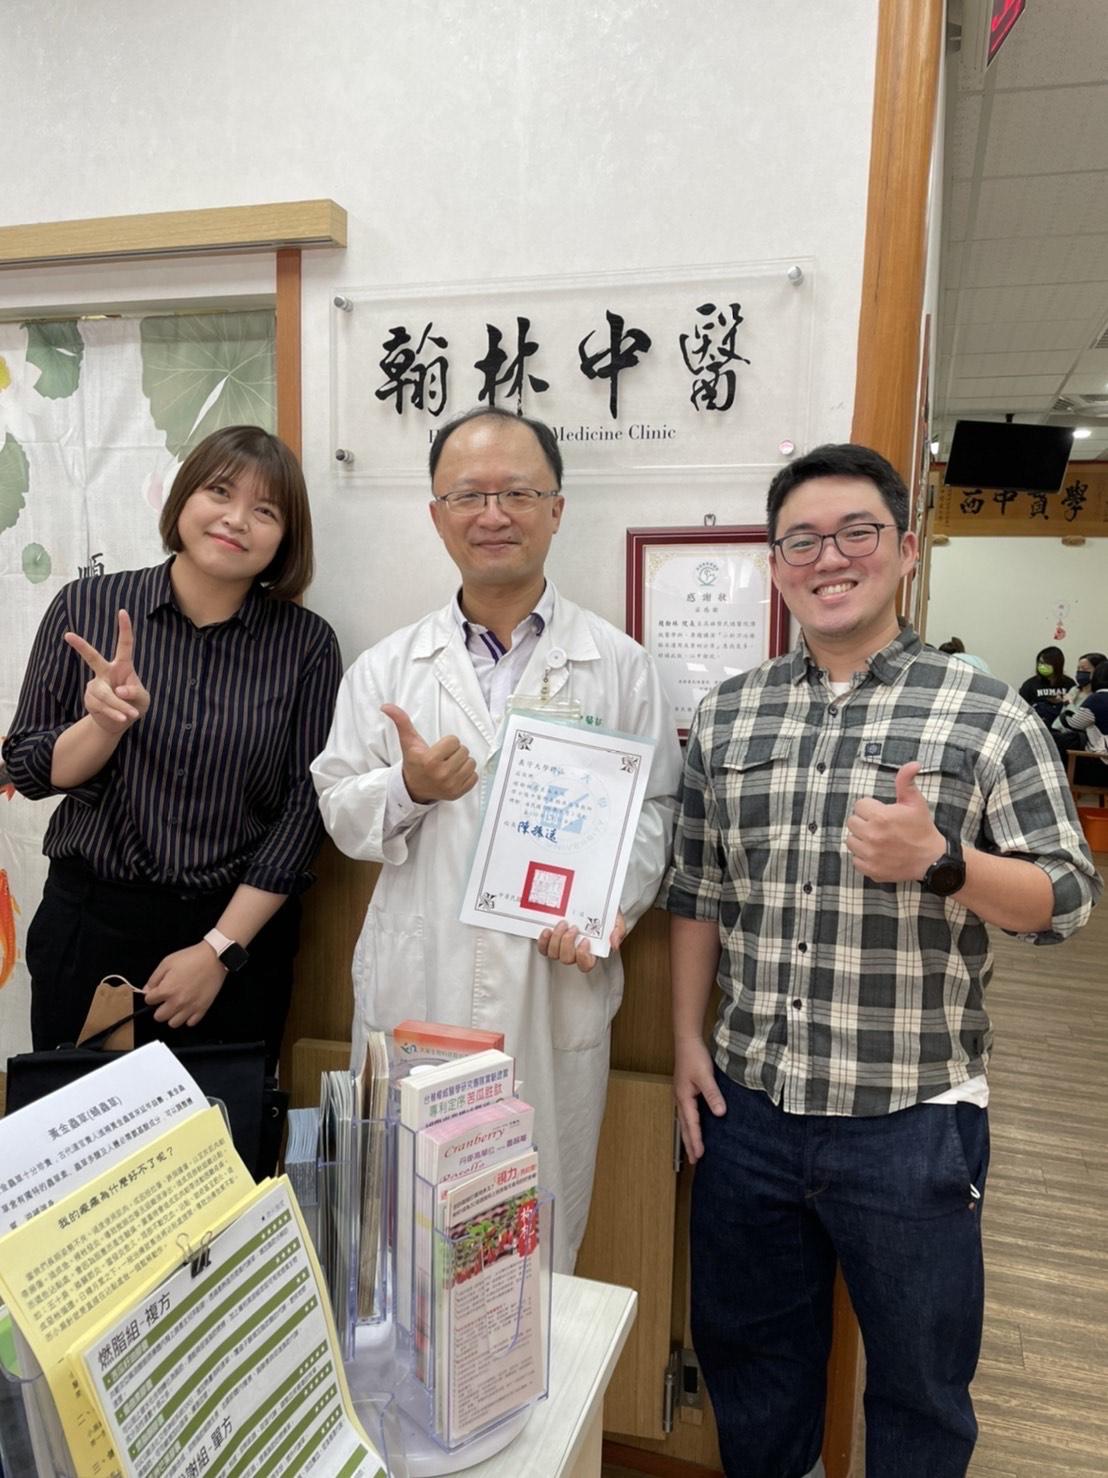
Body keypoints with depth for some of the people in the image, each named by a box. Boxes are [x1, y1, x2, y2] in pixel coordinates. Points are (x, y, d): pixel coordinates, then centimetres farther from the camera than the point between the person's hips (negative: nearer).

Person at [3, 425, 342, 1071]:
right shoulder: (88, 607, -3)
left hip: (241, 930, 0)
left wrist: (219, 949, -10)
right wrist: (105, 722, -20)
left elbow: (304, 810, -7)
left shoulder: (307, 644, -6)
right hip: (91, 922, 1)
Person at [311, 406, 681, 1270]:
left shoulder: (618, 666, 2)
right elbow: (340, 810, 7)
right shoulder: (388, 669, 6)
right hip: (414, 995, 2)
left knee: (542, 1241, 13)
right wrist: (408, 787, -14)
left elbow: (654, 807, 3)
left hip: (557, 995, -1)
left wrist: (610, 905, -13)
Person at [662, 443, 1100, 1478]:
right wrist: (687, 1041, 5)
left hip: (912, 1121, -3)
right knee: (742, 1350, 23)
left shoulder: (986, 716, -8)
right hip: (747, 1108, 4)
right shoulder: (725, 716, 3)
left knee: (920, 1387, 18)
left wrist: (939, 863, -24)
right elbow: (695, 891, 8)